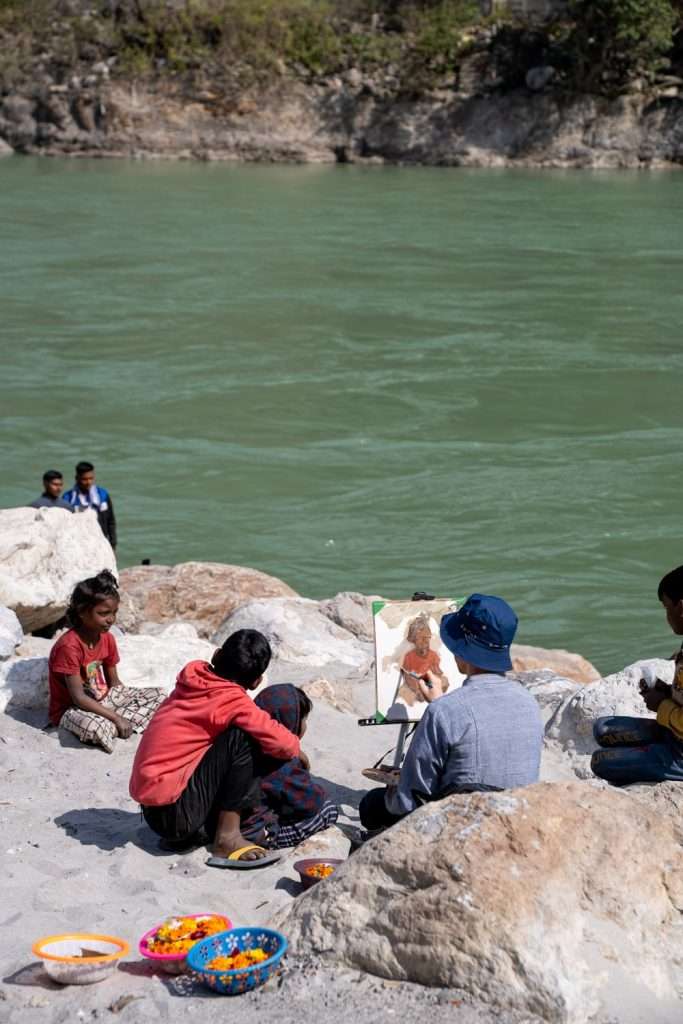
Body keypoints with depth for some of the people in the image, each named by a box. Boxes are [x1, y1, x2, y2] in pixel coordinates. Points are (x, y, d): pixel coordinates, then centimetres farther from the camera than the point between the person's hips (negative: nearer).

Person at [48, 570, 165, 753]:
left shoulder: (107, 639, -1)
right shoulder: (69, 646, -25)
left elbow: (114, 682, 8)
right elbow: (78, 698, -25)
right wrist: (117, 718, -27)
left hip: (102, 699, 8)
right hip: (71, 708, -8)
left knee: (159, 695, -1)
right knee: (95, 728, -42)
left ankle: (110, 725, -13)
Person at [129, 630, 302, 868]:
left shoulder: (194, 680, 8)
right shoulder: (232, 700, -12)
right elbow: (277, 740, -10)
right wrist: (296, 750, 12)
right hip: (174, 811, -8)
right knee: (242, 738, -11)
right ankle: (227, 837, -11)